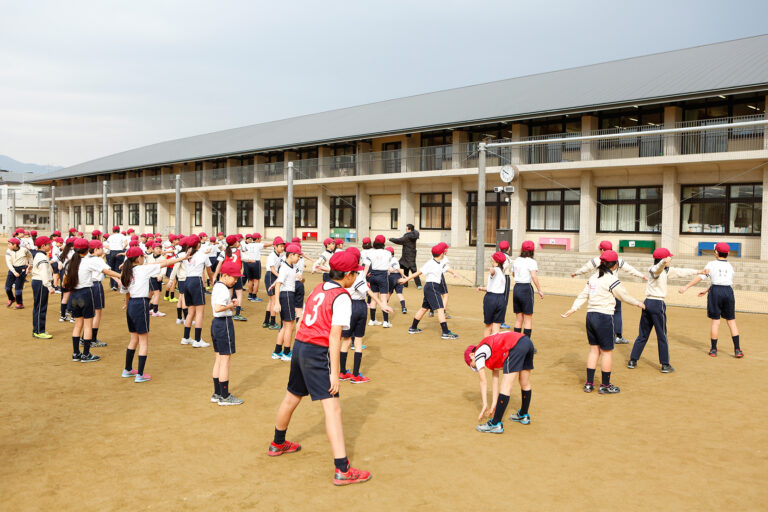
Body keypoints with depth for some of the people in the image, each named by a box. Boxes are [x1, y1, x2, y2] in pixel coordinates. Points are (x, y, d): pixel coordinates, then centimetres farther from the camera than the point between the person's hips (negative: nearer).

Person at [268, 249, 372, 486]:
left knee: (291, 398, 26)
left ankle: (277, 444, 48)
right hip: (318, 353, -9)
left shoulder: (318, 289, 12)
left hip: (299, 347, 9)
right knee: (332, 409, -11)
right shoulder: (342, 297, -12)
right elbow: (334, 336, -17)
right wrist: (334, 372, -17)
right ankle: (342, 470, -15)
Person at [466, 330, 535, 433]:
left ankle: (496, 424, -5)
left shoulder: (478, 353, 12)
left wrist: (485, 405, 16)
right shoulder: (491, 352, 33)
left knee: (506, 386, -7)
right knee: (525, 384, 23)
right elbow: (495, 380, 33)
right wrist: (494, 404, 32)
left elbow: (483, 382, 11)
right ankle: (524, 416, 39)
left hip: (515, 346, -9)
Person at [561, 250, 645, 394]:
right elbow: (624, 296, -2)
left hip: (590, 316, 7)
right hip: (604, 317, -7)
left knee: (594, 350, 14)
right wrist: (638, 303, 13)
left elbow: (583, 295, 8)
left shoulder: (593, 278, 9)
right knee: (607, 351, 5)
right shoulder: (611, 280, -12)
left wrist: (573, 309, 7)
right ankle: (605, 386, 13)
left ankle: (589, 384, 17)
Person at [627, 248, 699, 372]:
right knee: (662, 336, 2)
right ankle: (665, 365, 8)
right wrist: (664, 262, -62)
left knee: (642, 335, 12)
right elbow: (659, 267, -39)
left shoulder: (666, 270, 14)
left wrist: (697, 272, 35)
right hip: (658, 304, -9)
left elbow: (680, 272, 26)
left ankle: (632, 361, 14)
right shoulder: (655, 269, -13)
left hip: (647, 303, 9)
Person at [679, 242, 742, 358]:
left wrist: (686, 287, -7)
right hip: (729, 292, 3)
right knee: (731, 320, 9)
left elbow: (700, 277, -8)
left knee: (715, 321, 3)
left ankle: (713, 349, 8)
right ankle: (737, 350, 6)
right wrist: (707, 291, 25)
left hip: (715, 292, -3)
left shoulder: (711, 264, -1)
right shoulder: (730, 266, 11)